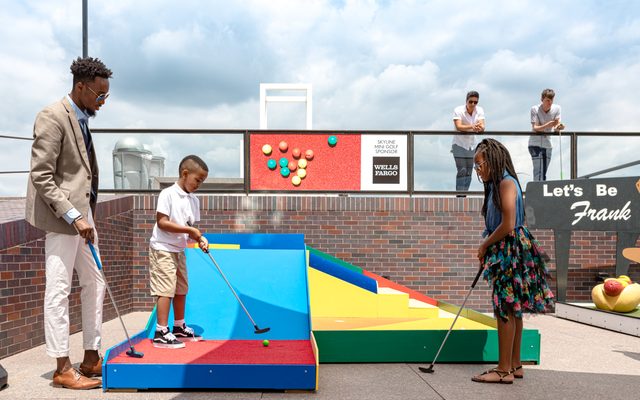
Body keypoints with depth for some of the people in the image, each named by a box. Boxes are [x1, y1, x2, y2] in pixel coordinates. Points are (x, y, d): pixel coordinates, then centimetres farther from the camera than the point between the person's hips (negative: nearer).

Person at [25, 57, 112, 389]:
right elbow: (41, 176, -18)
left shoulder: (81, 119, 14)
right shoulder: (52, 117, -13)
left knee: (94, 286, 11)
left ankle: (91, 358, 21)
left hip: (81, 213, 9)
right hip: (61, 216, -9)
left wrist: (86, 214, 15)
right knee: (59, 291, -2)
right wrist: (74, 216, -22)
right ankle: (63, 369, 7)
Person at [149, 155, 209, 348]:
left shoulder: (194, 200, 8)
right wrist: (189, 229, -23)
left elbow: (192, 226, 10)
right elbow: (162, 222, -20)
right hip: (162, 249, -8)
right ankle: (161, 333, -3)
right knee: (166, 289, -9)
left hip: (179, 250, 8)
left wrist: (199, 238, -10)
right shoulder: (168, 194, -14)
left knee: (181, 289, 14)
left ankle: (179, 328, 28)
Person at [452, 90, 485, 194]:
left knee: (469, 172, 8)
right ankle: (459, 196, -9)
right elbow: (458, 127, -29)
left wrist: (479, 128, -41)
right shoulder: (458, 110, -16)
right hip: (459, 144, -5)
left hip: (471, 145, 5)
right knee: (462, 171, -13)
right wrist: (472, 126, -47)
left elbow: (482, 127, -16)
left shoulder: (480, 110, -5)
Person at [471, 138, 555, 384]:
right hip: (504, 252, 10)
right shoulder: (497, 185, 16)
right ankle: (515, 365, 21)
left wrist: (484, 245, -9)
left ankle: (504, 370, 0)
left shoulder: (506, 183, -13)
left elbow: (507, 225, -20)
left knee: (505, 310, -6)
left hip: (510, 251, -10)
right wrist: (486, 247, 5)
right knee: (512, 310, 12)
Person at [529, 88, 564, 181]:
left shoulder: (556, 108, -4)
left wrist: (560, 126, -31)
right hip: (535, 143, -4)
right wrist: (547, 125, -39)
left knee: (544, 173, 11)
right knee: (538, 172, -15)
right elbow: (535, 128, -20)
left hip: (547, 144, 4)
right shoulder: (535, 109, -13)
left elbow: (556, 125, -7)